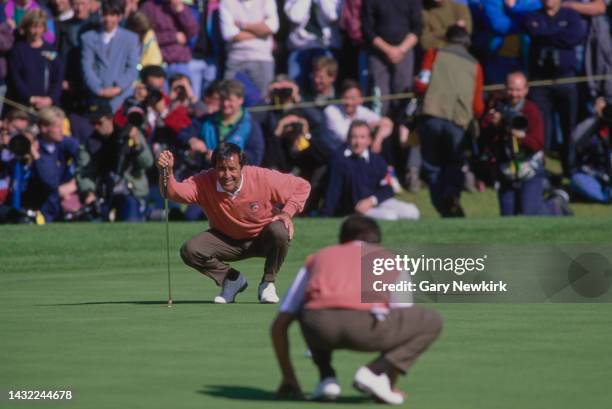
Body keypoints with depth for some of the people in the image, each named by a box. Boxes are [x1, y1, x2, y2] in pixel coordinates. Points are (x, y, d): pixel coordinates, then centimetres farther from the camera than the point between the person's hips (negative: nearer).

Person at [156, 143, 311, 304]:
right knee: (189, 250, -22)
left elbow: (302, 186, -14)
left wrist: (287, 212, -28)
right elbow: (173, 193, -33)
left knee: (279, 231, -36)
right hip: (227, 240, 2)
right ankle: (233, 279, 4)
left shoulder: (263, 178, -25)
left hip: (262, 239, -2)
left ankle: (267, 284, -10)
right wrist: (167, 173, -53)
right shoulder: (205, 182, -21)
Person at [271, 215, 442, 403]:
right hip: (364, 326, -3)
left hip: (319, 329, 3)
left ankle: (327, 378, 18)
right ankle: (375, 372, 3)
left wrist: (288, 379, 40)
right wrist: (391, 380, 40)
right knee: (432, 322, 21)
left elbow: (279, 326, 31)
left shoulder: (317, 258, 34)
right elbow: (404, 325, 29)